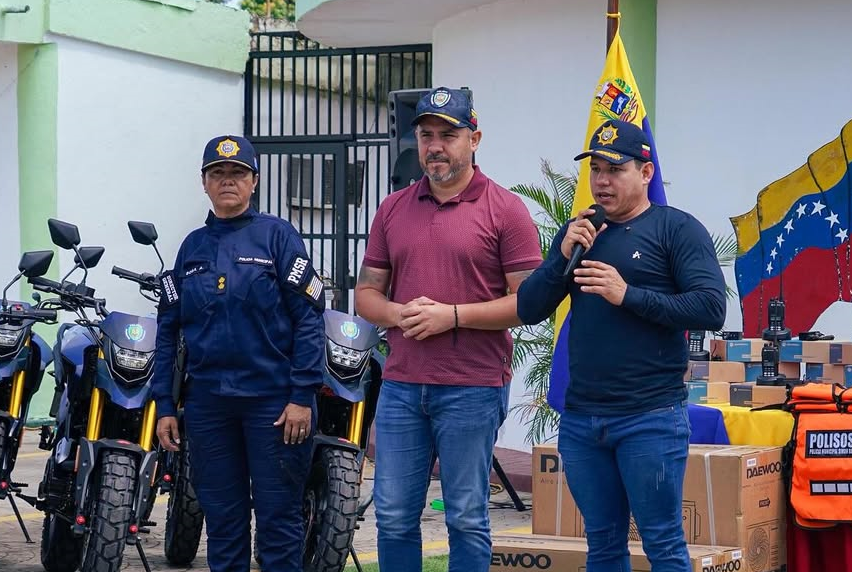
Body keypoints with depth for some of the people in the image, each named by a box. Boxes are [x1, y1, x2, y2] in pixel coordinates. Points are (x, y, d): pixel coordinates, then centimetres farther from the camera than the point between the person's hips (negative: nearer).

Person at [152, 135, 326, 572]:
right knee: (222, 520, 8)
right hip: (208, 401, 4)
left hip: (273, 400, -4)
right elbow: (168, 330, 13)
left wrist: (302, 396, -12)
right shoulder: (191, 248, 12)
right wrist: (164, 405, 7)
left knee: (278, 520, -1)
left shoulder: (277, 236, 0)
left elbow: (308, 318, -6)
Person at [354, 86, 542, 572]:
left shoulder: (505, 210, -3)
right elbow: (366, 293, 15)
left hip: (473, 389, -5)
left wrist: (452, 315, -16)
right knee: (394, 517, 8)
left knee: (467, 520, 3)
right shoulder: (393, 210, 12)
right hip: (401, 386, 5)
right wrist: (398, 314, -7)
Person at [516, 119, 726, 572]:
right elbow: (529, 310, 9)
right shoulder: (578, 231, 14)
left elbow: (711, 309, -14)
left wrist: (628, 295, -18)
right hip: (581, 418, 6)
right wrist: (563, 256, -6)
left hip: (650, 419, -5)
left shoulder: (676, 229, -3)